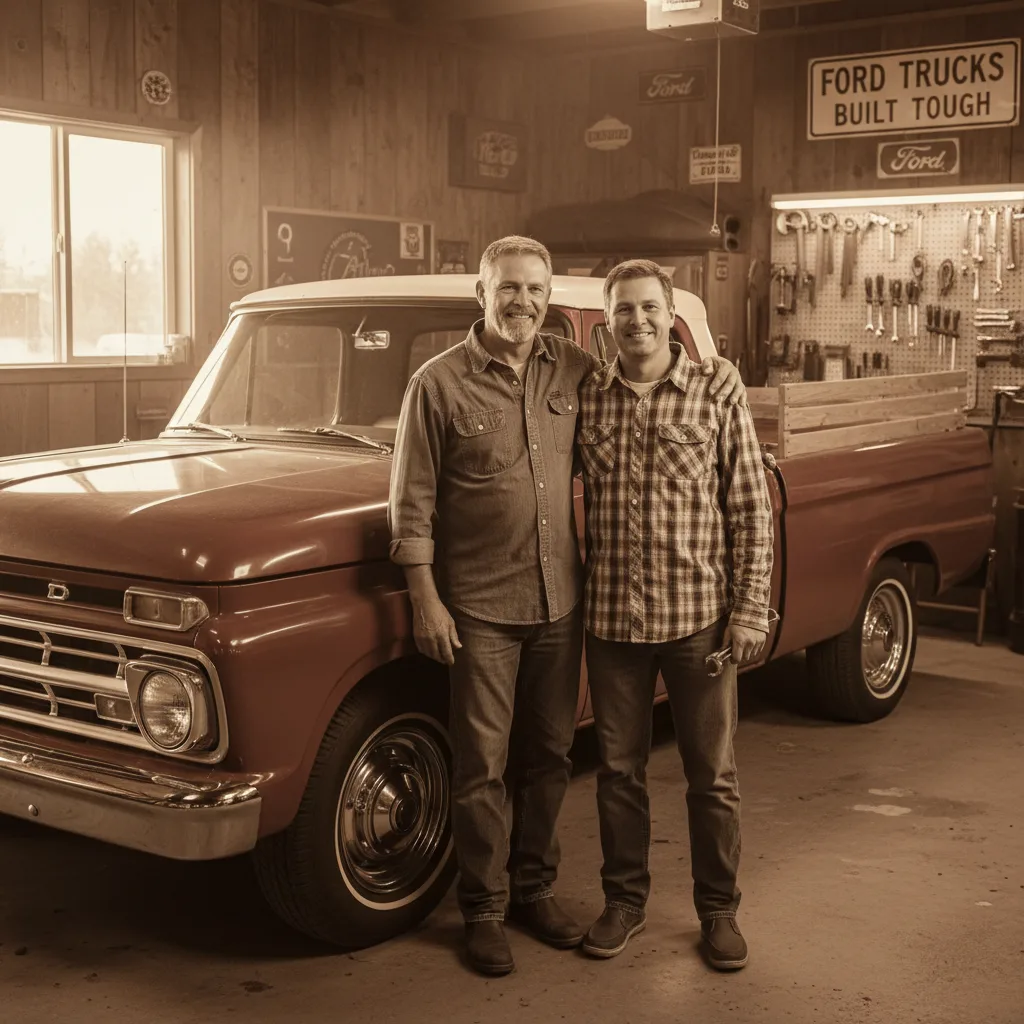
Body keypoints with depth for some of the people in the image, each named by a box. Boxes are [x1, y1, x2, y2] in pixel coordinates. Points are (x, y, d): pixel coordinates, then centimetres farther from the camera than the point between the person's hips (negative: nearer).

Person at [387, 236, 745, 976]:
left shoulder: (574, 369, 3)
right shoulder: (439, 384, -8)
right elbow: (412, 505, -7)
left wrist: (717, 372, 2)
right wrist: (426, 601, -11)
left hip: (561, 601, 4)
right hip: (479, 606, -4)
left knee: (548, 757, 15)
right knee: (481, 768, 5)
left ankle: (534, 889, 32)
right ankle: (484, 910, 19)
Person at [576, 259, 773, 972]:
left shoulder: (717, 397, -3)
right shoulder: (585, 398, 3)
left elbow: (751, 512, -2)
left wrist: (751, 611, -6)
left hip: (698, 617, -2)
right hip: (611, 618, 2)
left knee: (712, 774, 9)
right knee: (619, 767, 13)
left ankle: (719, 909, 26)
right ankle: (625, 899, 30)